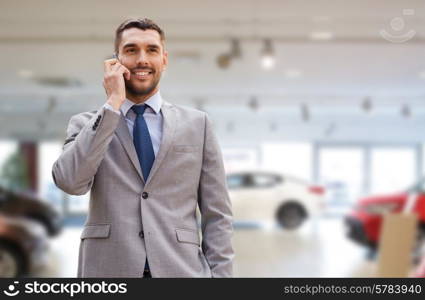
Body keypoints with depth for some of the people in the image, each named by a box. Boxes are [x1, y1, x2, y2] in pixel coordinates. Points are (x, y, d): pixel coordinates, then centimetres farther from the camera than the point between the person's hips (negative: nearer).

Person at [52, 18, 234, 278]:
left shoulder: (197, 124, 8)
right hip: (109, 270, 0)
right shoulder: (87, 124, 7)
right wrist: (113, 104, -8)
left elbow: (217, 214, 6)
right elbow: (70, 181, -12)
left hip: (180, 270, 1)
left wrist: (220, 275, -3)